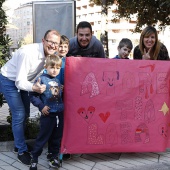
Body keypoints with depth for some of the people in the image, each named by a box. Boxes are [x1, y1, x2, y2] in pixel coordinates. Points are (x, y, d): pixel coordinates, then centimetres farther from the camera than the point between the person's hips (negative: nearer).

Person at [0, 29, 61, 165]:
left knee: (25, 113, 16)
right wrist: (34, 88, -53)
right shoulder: (28, 53, -35)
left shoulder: (49, 53, -11)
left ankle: (19, 143, 36)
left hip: (21, 81, 8)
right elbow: (20, 82, -35)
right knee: (19, 114, -9)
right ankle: (22, 151, 6)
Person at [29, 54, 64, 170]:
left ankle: (54, 156, 32)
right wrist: (41, 106, -13)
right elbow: (32, 95, -9)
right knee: (43, 137, 4)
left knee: (57, 137, 15)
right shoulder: (41, 79, -9)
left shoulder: (60, 80, 7)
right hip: (48, 115, -5)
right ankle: (34, 159, 18)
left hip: (60, 114, 5)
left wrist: (64, 105, 1)